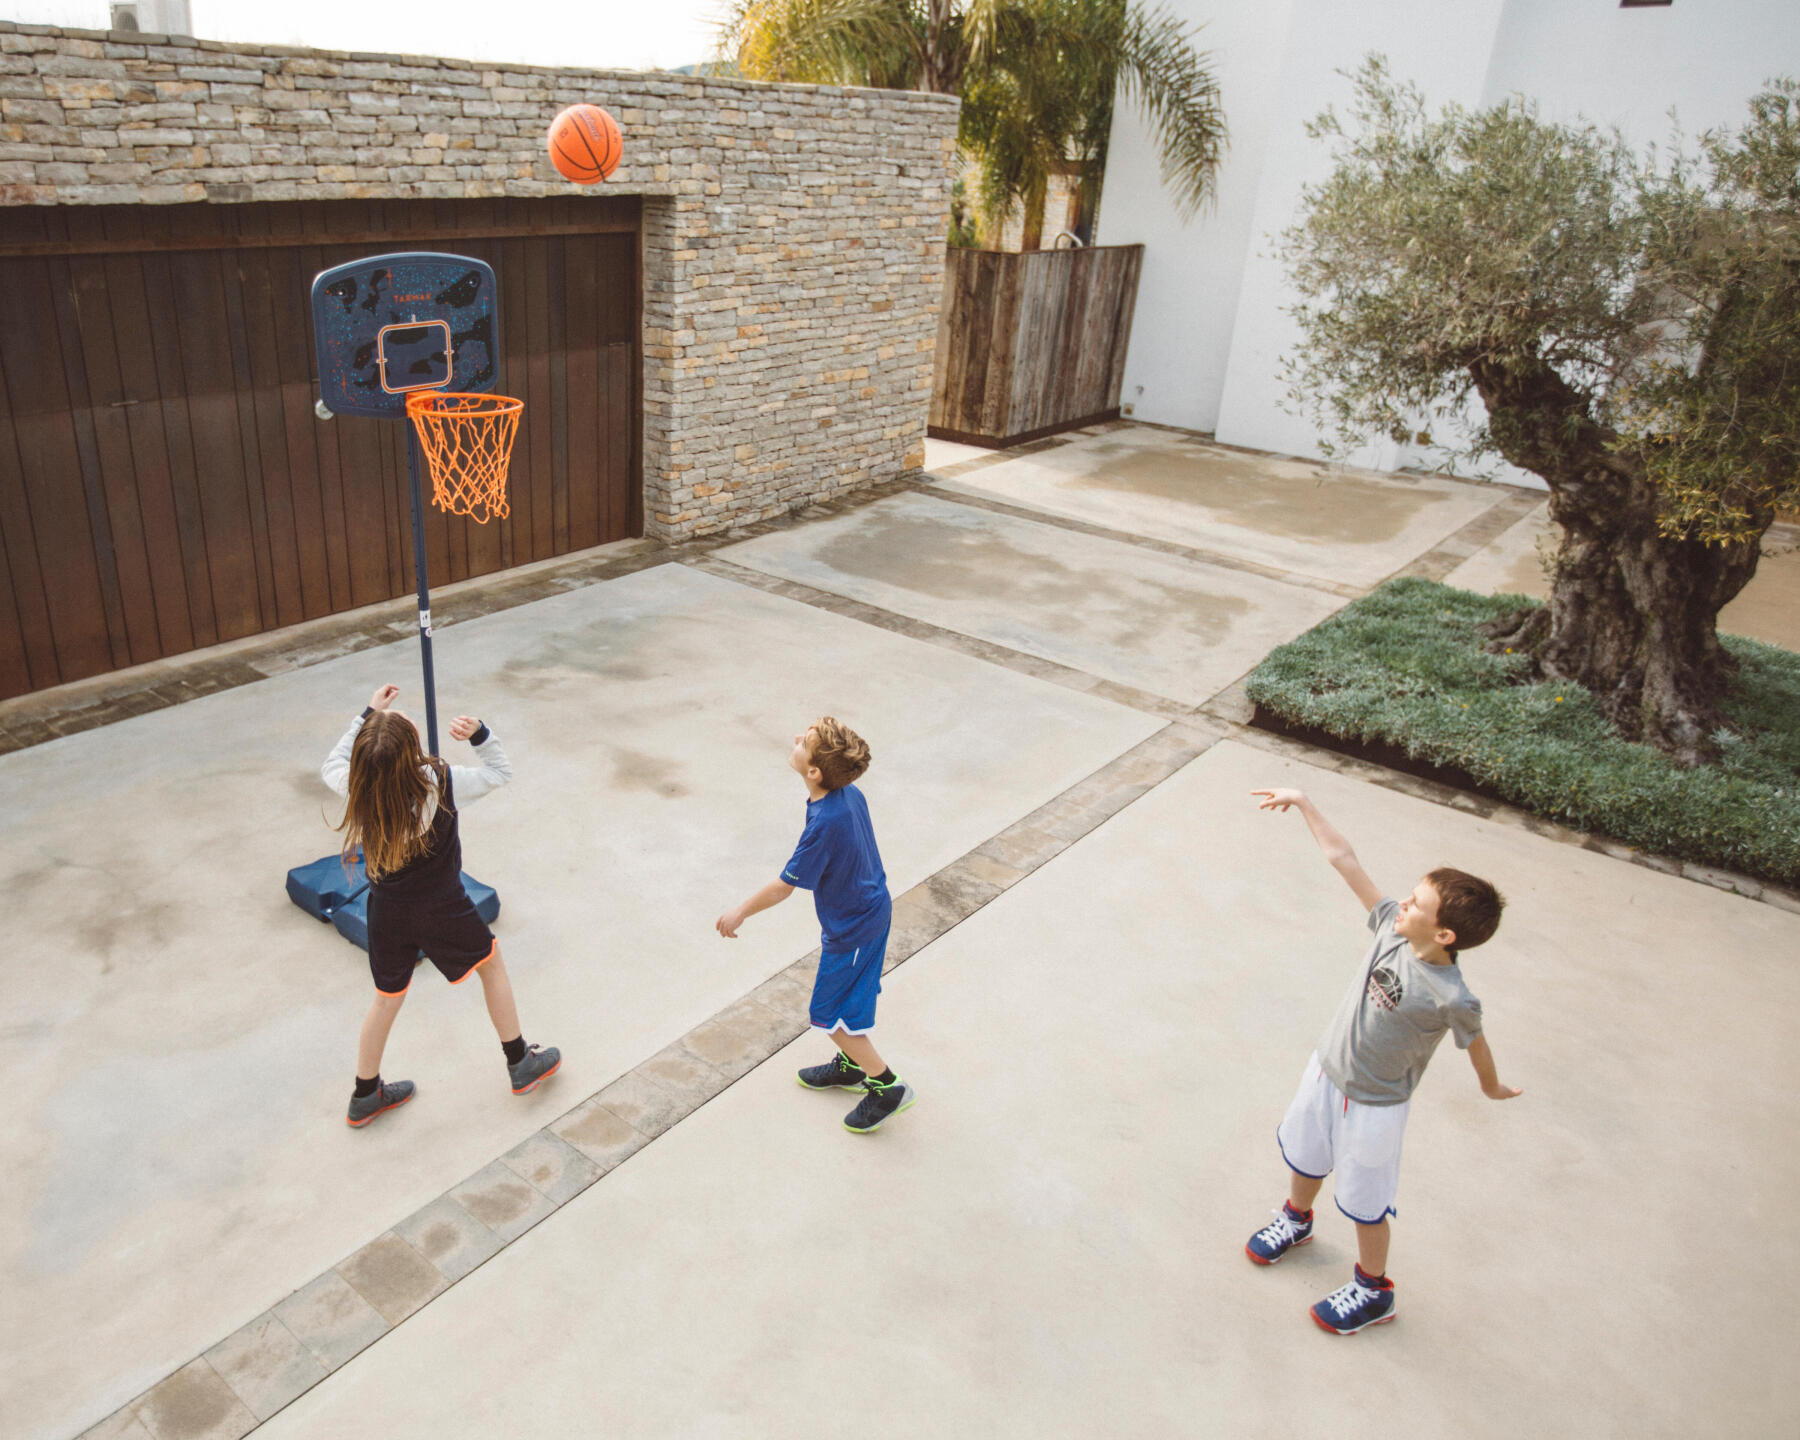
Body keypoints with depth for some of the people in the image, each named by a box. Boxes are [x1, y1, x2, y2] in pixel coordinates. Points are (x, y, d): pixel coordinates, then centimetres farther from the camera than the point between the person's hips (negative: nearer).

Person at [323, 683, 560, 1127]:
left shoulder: (358, 790, -19)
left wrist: (367, 715, 6)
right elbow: (500, 771, -9)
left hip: (388, 911, 3)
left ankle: (365, 1096, 38)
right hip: (441, 909, -3)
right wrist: (479, 733, -23)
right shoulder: (443, 783, -26)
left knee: (387, 999, 22)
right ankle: (522, 1065, 33)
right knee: (492, 965, 22)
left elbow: (331, 765, 6)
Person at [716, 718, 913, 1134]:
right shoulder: (851, 794, -8)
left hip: (852, 930, -9)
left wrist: (740, 913, -7)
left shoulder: (825, 825, -34)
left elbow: (783, 887, -22)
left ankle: (887, 1087, 19)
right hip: (873, 909, 9)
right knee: (847, 997, 26)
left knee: (832, 1015, 7)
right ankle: (850, 1066, 45)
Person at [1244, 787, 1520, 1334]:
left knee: (1364, 1204, 15)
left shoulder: (1452, 999, -32)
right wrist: (1304, 804, -15)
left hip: (1372, 1104, -6)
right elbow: (1343, 857, -14)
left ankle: (1372, 1292, 41)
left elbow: (1476, 1047, -10)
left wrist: (1492, 1087, 10)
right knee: (1304, 1155, 29)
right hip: (1326, 1070, 6)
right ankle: (1295, 1220, 60)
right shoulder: (1393, 927, -18)